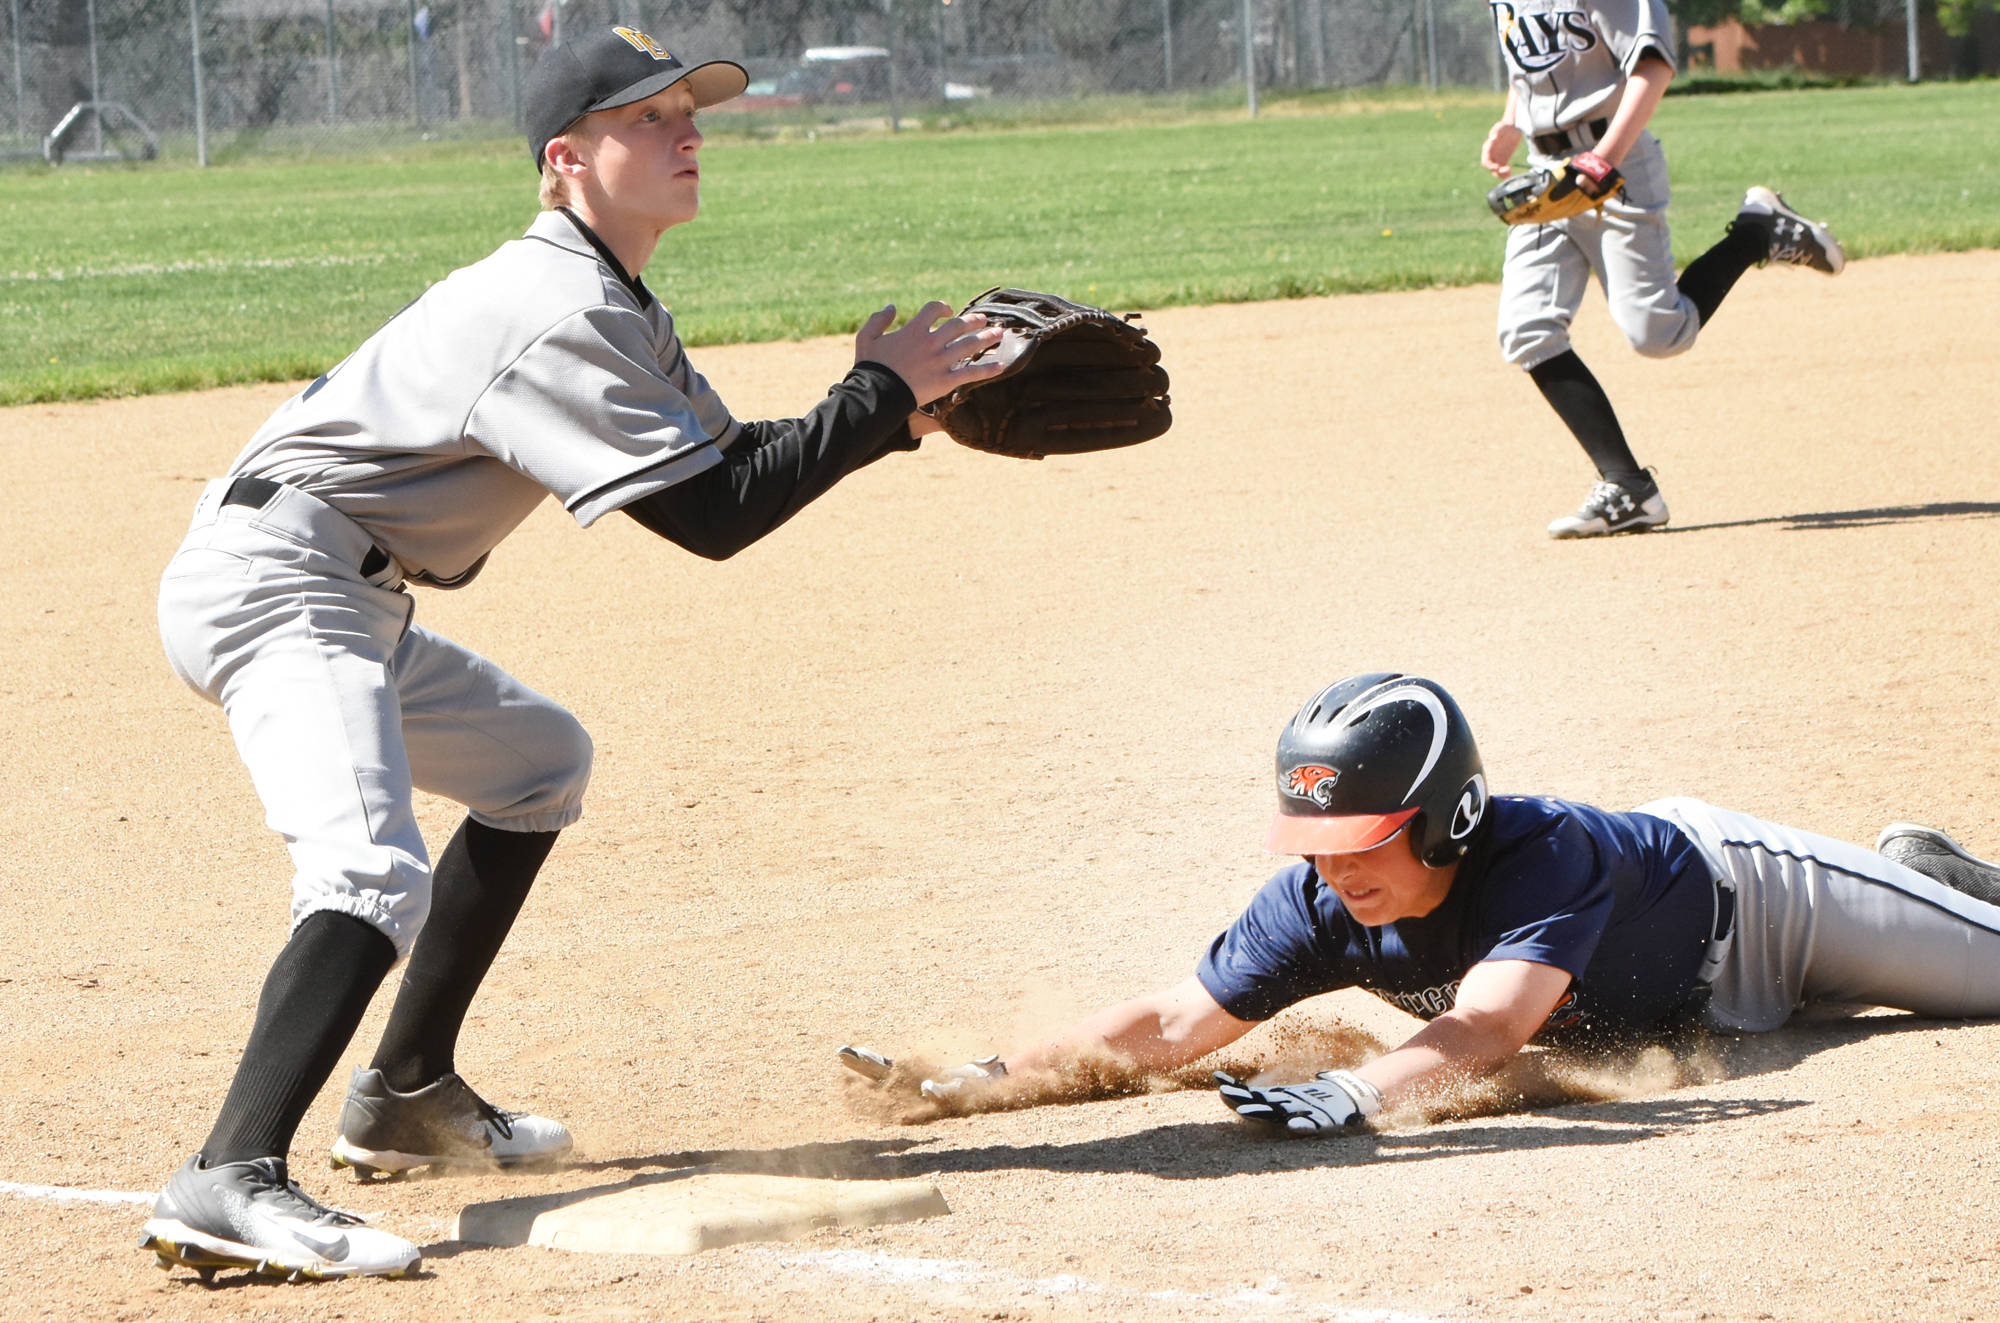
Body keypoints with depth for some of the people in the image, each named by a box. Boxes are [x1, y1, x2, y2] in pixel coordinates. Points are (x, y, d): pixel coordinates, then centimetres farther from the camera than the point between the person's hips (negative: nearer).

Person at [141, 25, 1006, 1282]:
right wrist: (879, 397, -12)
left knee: (541, 760, 26)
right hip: (274, 578, -11)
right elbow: (714, 516, -19)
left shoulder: (616, 308, 15)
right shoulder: (556, 317, -18)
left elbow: (729, 462, 15)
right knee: (376, 871, -29)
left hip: (355, 608, 11)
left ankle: (408, 1094, 26)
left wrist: (888, 407, 1)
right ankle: (231, 1182, -44)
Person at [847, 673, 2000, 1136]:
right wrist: (984, 1078, -43)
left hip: (1733, 887, -5)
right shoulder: (1323, 907, -31)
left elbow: (1490, 1028, -60)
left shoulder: (1541, 857, -47)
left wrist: (1354, 1093, -76)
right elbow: (1176, 1023, -32)